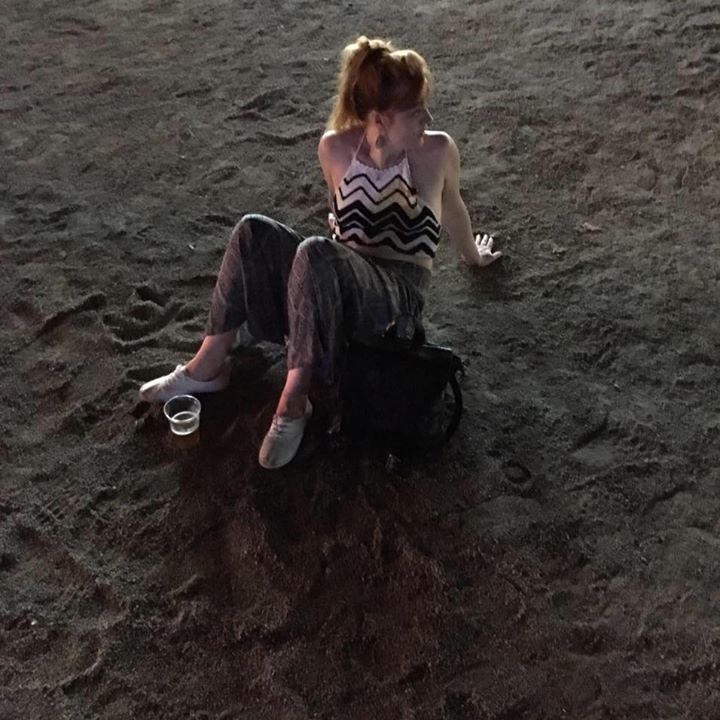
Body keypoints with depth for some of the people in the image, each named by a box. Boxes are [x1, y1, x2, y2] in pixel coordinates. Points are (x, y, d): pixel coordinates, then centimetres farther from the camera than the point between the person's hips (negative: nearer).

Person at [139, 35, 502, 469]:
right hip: (340, 279, 4)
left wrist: (473, 255, 28)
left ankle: (294, 403, -25)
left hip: (399, 289, -3)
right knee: (253, 232, -22)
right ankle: (209, 367, -12)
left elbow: (452, 207, 14)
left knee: (314, 253, -36)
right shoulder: (335, 147, -3)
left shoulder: (438, 150, -9)